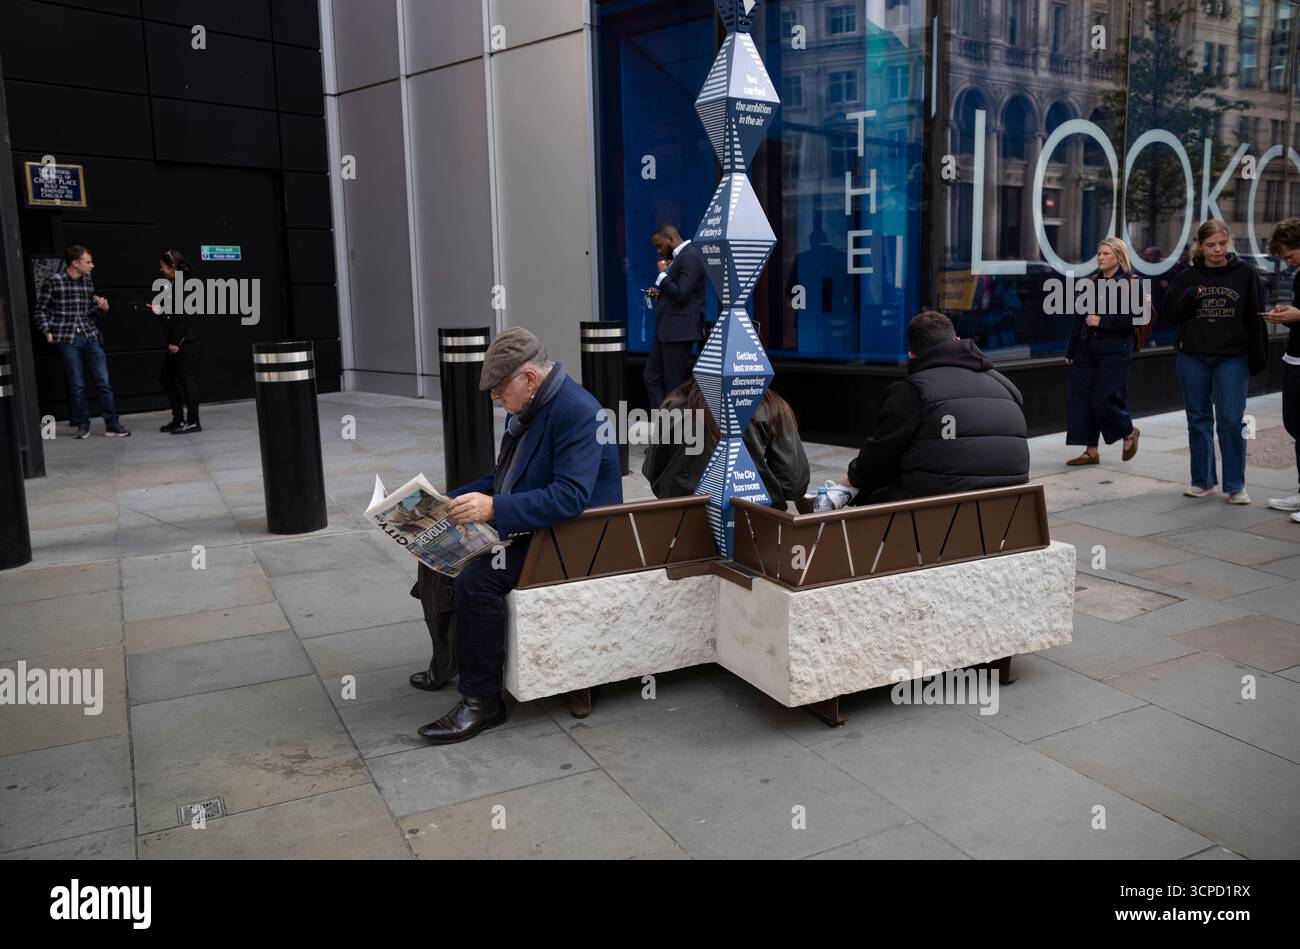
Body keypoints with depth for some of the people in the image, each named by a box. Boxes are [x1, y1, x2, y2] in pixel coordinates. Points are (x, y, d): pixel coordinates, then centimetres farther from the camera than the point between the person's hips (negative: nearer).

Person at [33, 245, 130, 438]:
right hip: (67, 339, -4)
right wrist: (48, 331, -5)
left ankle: (112, 425, 3)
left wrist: (102, 308, -3)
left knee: (104, 382, -1)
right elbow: (41, 309, 3)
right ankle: (82, 424, 15)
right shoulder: (53, 281, -4)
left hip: (90, 336, 4)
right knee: (77, 385, 2)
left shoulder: (88, 281, 8)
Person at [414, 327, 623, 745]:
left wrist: (494, 509, -33)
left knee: (476, 579, -26)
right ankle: (447, 659, 19)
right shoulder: (527, 409, 9)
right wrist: (454, 499, 7)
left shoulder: (578, 413, -22)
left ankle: (482, 699, -11)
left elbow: (570, 497, -31)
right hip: (525, 527, 10)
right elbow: (503, 476, 20)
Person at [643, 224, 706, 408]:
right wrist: (659, 292, 8)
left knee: (674, 384, -4)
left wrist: (663, 274, -11)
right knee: (651, 377, 10)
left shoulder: (691, 257, -13)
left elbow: (682, 294, -22)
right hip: (666, 330, 10)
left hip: (679, 330, -10)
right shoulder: (677, 256, 17)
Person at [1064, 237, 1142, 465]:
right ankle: (1091, 450, 8)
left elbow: (1134, 318, -13)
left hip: (1114, 350, -6)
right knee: (1079, 397, 0)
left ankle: (1129, 433, 22)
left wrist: (1102, 321, -17)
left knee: (1104, 399, -8)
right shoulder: (1093, 282, 14)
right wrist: (1070, 351, 14)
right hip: (1087, 347, 6)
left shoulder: (1130, 283, -4)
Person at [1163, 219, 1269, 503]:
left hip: (1232, 358, -2)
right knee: (1199, 420, 9)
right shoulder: (1187, 277, 4)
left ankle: (1235, 485, 5)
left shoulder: (1245, 274, 1)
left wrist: (1258, 359, -2)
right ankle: (1203, 481, 20)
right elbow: (1171, 315, 4)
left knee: (1231, 421, -5)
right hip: (1193, 358, 2)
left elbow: (1256, 318, 1)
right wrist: (1190, 297, -14)